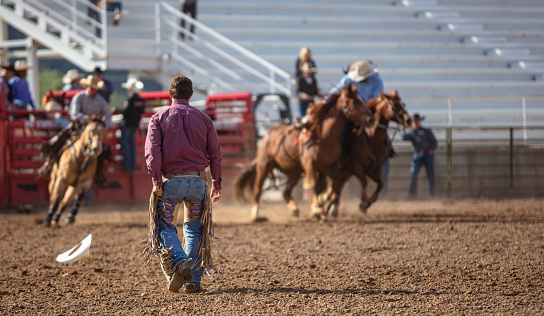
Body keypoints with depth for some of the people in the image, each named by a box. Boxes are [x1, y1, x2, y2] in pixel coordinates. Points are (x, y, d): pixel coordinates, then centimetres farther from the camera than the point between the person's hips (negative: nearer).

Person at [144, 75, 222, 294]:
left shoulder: (158, 118, 3)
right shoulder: (204, 119, 8)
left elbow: (152, 151, -9)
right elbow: (215, 154, 8)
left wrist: (156, 182, -9)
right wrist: (216, 184, 15)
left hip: (170, 180, -2)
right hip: (197, 180, 2)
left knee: (164, 225, 8)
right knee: (194, 228, 14)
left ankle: (179, 262, -19)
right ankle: (193, 279, 8)